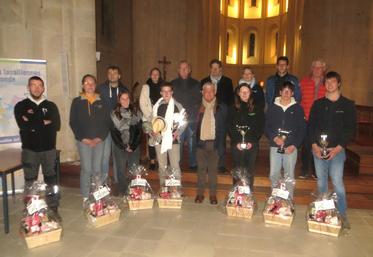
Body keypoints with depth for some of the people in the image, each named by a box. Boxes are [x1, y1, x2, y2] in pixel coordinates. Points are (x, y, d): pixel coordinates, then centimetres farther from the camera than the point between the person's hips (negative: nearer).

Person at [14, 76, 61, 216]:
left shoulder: (51, 106, 8)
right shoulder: (21, 106, 4)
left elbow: (56, 125, -6)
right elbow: (23, 126, -12)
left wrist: (33, 123, -8)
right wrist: (44, 123, -6)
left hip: (49, 149, 1)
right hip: (29, 150, -1)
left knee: (51, 181, 6)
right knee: (30, 183, 5)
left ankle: (54, 210, 17)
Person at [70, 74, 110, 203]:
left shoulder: (101, 102, 9)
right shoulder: (77, 102, 4)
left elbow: (107, 122, 6)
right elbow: (73, 122, 0)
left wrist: (100, 138, -6)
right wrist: (83, 138, -9)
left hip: (99, 140, 2)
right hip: (83, 141, -2)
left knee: (97, 169, 4)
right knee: (86, 169, -3)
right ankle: (85, 197, 8)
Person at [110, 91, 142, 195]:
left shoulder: (136, 112, 5)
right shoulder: (114, 114, 0)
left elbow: (139, 131, 1)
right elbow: (113, 133, -2)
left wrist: (133, 146, -7)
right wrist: (124, 147, -7)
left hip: (134, 147, 1)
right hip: (119, 148, -1)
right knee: (121, 171, 3)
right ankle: (123, 193, 15)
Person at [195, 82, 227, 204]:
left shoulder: (221, 107, 4)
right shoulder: (198, 107, 7)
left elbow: (223, 126, 5)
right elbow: (194, 124, 7)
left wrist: (219, 142, -3)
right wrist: (196, 140, -5)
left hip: (214, 143, -1)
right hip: (201, 142, 1)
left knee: (213, 169, 5)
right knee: (201, 168, 7)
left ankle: (213, 194, 14)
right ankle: (200, 193, 17)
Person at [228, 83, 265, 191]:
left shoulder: (257, 108, 5)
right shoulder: (233, 109, 7)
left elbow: (261, 127, 2)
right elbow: (230, 127, 3)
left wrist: (252, 142, -8)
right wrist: (236, 142, -9)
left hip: (252, 145, 0)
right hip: (237, 145, 0)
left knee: (250, 171, 3)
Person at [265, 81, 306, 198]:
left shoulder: (298, 108, 4)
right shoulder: (272, 107, 6)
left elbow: (302, 129, 2)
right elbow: (267, 127, 6)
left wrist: (294, 145, -8)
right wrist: (274, 138, -11)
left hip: (291, 147, -1)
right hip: (275, 146, 1)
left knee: (289, 175, 4)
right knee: (273, 174, 4)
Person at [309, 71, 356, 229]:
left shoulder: (348, 105, 1)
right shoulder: (318, 104, 9)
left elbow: (351, 129, -2)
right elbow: (311, 126, 7)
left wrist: (338, 148, -11)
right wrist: (314, 145, -5)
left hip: (337, 150, -3)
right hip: (318, 149, 3)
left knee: (337, 181, -8)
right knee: (321, 180, 10)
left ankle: (342, 214, 5)